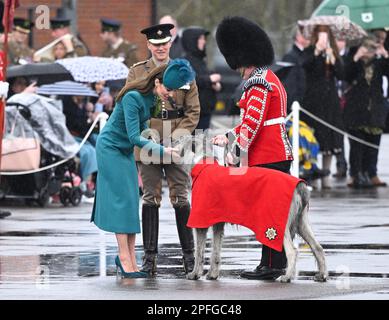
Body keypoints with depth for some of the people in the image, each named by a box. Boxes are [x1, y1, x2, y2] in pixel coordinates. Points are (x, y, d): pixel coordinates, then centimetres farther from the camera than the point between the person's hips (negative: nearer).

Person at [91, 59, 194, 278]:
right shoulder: (133, 97, -27)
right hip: (111, 148, -8)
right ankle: (125, 259, -12)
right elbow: (135, 137, -29)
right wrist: (162, 151, -33)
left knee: (131, 202, 3)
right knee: (122, 200, -12)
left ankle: (129, 258, 3)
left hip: (127, 151, 8)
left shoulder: (151, 97, -2)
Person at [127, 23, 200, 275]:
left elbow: (194, 111, 7)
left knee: (181, 198, 2)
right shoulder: (136, 73, 6)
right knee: (151, 199, 1)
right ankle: (150, 257, 3)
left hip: (176, 146, 1)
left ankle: (189, 254, 10)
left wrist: (180, 135, -8)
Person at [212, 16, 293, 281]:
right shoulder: (271, 80, 19)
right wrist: (229, 137, 20)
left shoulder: (258, 84, -14)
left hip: (266, 158, -10)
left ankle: (271, 265, -6)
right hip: (280, 154, 10)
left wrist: (235, 151, -18)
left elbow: (253, 122, -20)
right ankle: (278, 264, 16)